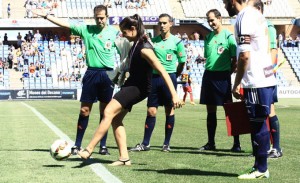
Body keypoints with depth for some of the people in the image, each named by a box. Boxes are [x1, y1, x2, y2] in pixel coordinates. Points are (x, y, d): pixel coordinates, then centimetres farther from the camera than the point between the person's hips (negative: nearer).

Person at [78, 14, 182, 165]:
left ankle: (89, 150, -17)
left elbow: (163, 72, -25)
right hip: (131, 85, 10)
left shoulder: (144, 48, -22)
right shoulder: (135, 44, 5)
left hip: (139, 88, -10)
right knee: (116, 119, 6)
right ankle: (124, 157, 8)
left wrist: (174, 95, -29)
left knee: (108, 112, -18)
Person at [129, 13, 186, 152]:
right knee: (151, 111, 2)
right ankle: (145, 143, 6)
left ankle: (167, 143, 12)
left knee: (169, 110, 4)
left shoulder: (176, 42, -2)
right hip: (154, 77, 3)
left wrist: (173, 76, 10)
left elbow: (182, 62, 5)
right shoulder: (153, 41, 7)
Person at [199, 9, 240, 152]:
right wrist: (209, 71, 10)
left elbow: (235, 59, -6)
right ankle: (211, 143, 18)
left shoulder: (228, 36, -6)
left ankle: (236, 144, 0)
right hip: (208, 75, 6)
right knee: (210, 111, 10)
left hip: (222, 76, -6)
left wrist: (228, 73, -5)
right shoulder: (208, 37, 13)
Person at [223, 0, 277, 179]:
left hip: (256, 82, -9)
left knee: (258, 125, -2)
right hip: (265, 78, 9)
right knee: (259, 124, 14)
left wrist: (236, 84, -11)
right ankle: (260, 166, 21)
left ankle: (261, 169, 6)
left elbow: (244, 56, -19)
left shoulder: (244, 18, -14)